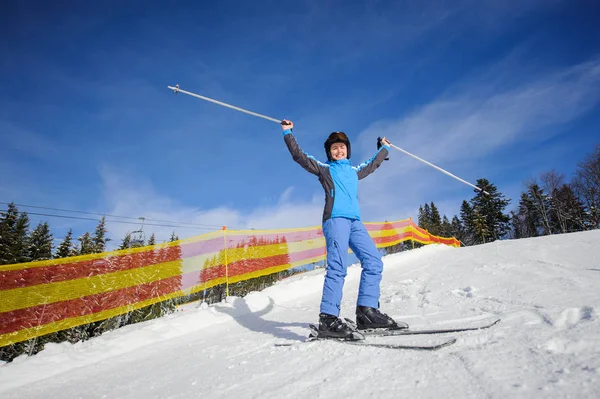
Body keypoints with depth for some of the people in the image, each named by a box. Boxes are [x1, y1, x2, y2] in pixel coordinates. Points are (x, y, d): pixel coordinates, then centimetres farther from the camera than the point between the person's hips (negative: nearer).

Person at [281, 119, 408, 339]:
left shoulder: (354, 170, 29)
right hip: (335, 219, -6)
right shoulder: (324, 168, 15)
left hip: (354, 221, 7)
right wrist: (288, 133, 11)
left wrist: (384, 149, 59)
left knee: (373, 260, -6)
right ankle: (328, 318, -20)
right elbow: (299, 156, 11)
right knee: (337, 267, -19)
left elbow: (371, 165, 46)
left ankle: (367, 311, -4)